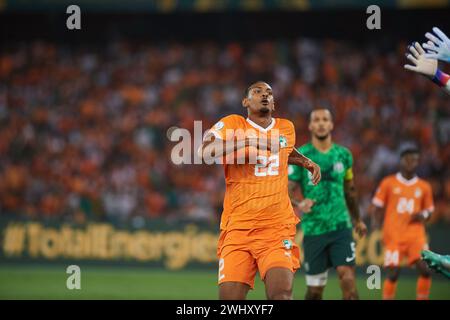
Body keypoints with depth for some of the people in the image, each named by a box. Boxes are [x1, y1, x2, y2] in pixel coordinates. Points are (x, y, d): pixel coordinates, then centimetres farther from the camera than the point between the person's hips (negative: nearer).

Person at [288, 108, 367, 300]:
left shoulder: (343, 155, 8)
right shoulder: (300, 156, -1)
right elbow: (286, 192, -5)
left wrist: (357, 220, 29)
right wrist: (299, 205, -26)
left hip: (341, 227, 2)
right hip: (313, 231, -1)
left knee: (348, 279, -15)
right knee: (315, 289, 3)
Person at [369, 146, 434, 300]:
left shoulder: (424, 187, 10)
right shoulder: (388, 183, 4)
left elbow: (428, 211, 19)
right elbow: (376, 208, 8)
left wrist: (423, 215, -3)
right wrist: (376, 219, -10)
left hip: (416, 235, 2)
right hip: (393, 235, -2)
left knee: (425, 270, -13)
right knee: (393, 273, -8)